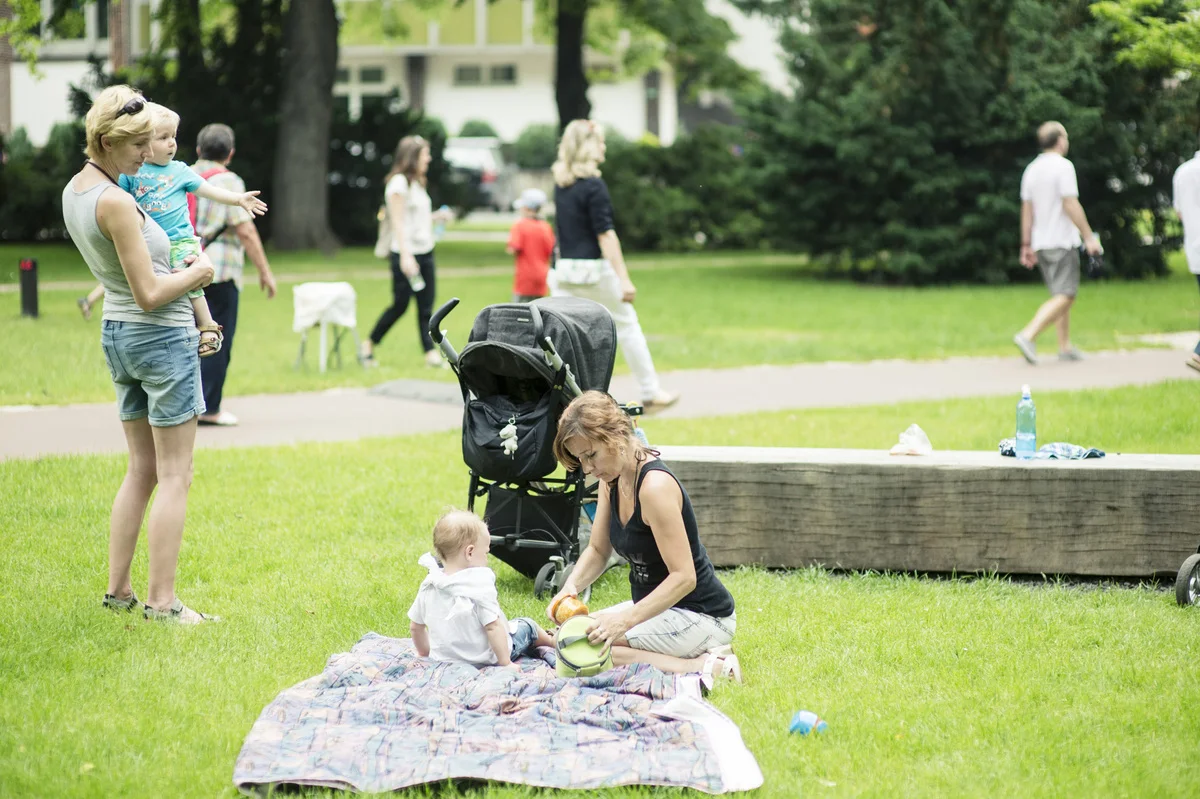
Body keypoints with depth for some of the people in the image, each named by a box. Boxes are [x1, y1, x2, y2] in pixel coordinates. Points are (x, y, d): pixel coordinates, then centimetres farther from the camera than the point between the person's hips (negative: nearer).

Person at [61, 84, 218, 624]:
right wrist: (198, 273, -5)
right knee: (175, 475, -1)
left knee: (141, 469, 17)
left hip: (117, 332, 9)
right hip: (162, 336, -9)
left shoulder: (75, 189, 5)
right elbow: (149, 293, -22)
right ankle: (162, 601, -1)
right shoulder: (115, 202, -23)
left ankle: (118, 589, 19)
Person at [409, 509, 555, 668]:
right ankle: (551, 641, 47)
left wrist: (424, 652, 19)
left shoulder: (428, 585, -7)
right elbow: (493, 627, -26)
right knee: (526, 626, 21)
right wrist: (506, 663, -19)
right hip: (484, 659, -6)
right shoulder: (480, 586, -26)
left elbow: (415, 626, 2)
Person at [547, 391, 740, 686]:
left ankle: (700, 667, -17)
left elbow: (684, 577, -28)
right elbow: (598, 551, 11)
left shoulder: (655, 486, -25)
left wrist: (626, 620, -35)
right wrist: (571, 585, -10)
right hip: (659, 606, 10)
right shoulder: (612, 479, 3)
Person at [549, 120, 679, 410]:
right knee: (626, 325, 9)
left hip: (565, 267, 6)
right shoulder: (593, 186, -14)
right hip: (594, 267, -6)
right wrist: (624, 279, -18)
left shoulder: (561, 184, 9)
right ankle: (651, 393, 17)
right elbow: (605, 235, -18)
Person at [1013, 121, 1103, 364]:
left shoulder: (1031, 169, 11)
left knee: (1063, 296, 14)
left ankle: (1065, 347, 13)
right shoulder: (1063, 166, -11)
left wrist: (1026, 245, 16)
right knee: (1064, 296, -10)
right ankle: (1028, 335, -23)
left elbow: (1026, 209, 12)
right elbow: (1071, 205, -16)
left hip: (1041, 243, 8)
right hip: (1062, 243, -8)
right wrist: (1089, 237, -13)